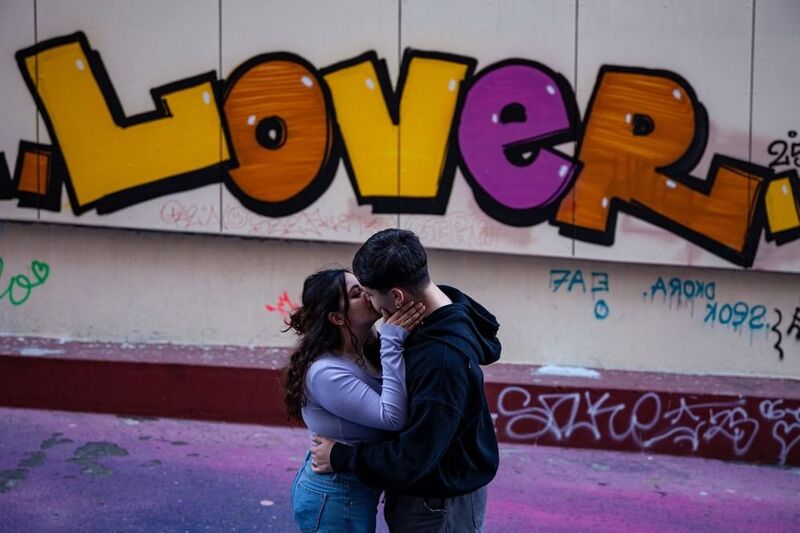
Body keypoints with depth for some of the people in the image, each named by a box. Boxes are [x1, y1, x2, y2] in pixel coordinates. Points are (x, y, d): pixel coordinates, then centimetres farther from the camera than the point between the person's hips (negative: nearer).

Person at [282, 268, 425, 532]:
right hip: (334, 497, -8)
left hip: (354, 489, 8)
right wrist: (393, 342, -26)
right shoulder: (326, 372, -23)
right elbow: (393, 417, -28)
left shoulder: (366, 353, 3)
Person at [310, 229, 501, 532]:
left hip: (440, 504, -8)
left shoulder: (444, 359, -32)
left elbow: (413, 457, -28)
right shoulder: (438, 317, -5)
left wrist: (341, 457, -16)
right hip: (419, 490, 8)